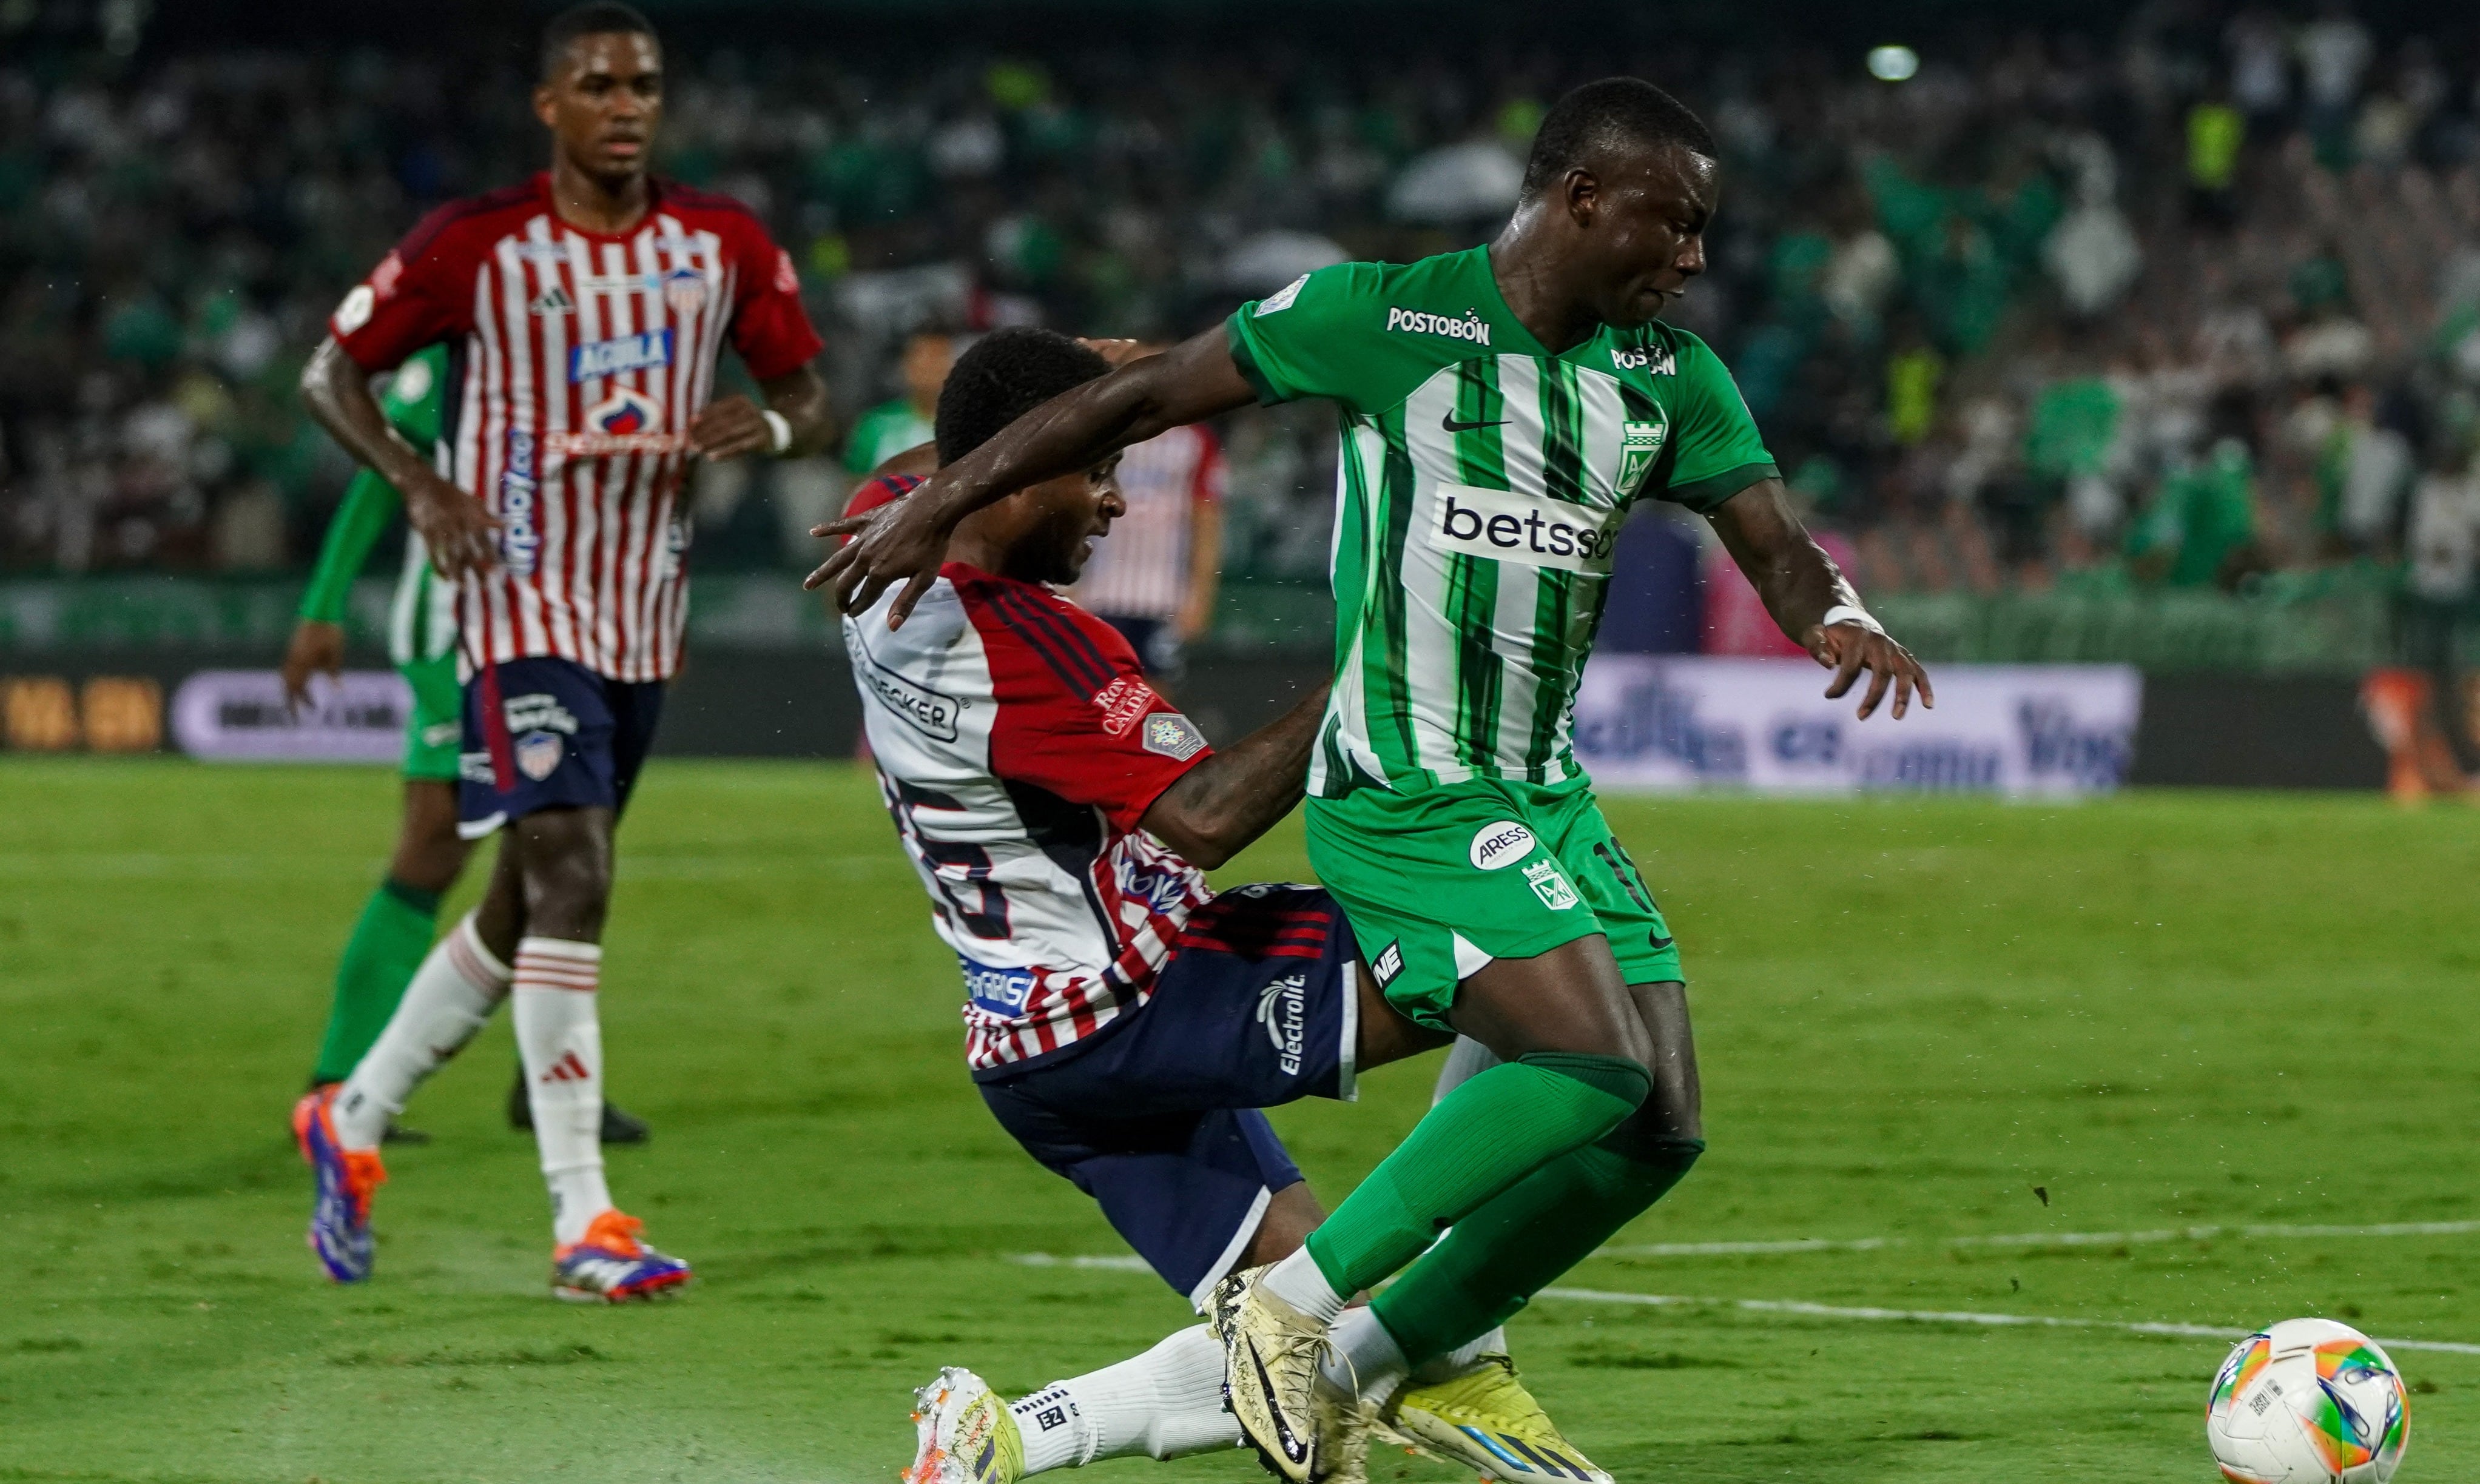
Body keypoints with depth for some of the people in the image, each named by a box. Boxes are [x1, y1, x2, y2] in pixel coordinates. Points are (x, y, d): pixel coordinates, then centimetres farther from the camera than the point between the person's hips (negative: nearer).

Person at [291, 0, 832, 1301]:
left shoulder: (722, 247, 4)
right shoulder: (479, 245, -8)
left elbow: (810, 399, 12)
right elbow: (331, 371, 0)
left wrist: (770, 425, -12)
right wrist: (418, 480, -17)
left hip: (646, 615, 6)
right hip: (525, 602, -6)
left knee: (524, 908, 14)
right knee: (572, 882, -19)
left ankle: (353, 1122, 33)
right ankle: (583, 1225, -20)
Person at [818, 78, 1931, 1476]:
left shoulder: (1670, 376, 8)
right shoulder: (1388, 314, -9)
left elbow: (1775, 542, 4)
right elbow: (1142, 399, -3)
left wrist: (1835, 615, -21)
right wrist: (938, 507, 1)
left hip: (1547, 798, 8)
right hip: (1405, 795, -8)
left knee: (1657, 1133, 2)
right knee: (1595, 1069, -24)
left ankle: (1365, 1365, 13)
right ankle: (1291, 1298, -12)